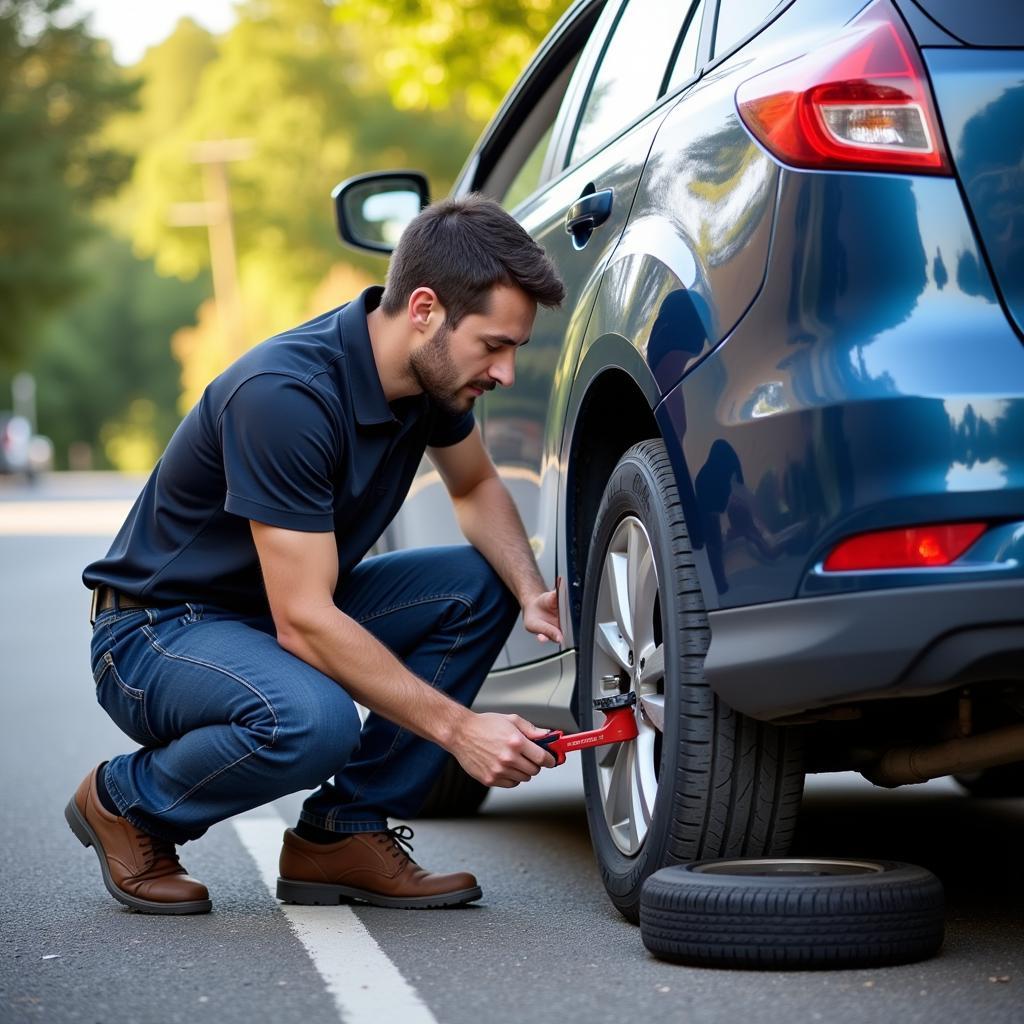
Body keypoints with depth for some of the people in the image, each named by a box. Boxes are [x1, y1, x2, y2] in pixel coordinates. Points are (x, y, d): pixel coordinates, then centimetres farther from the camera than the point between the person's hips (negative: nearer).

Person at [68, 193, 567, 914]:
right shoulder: (286, 395, -31)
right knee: (311, 719, -36)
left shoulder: (431, 370, -7)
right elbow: (303, 622, -31)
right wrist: (457, 728, -29)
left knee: (480, 584, -6)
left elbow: (477, 487, 14)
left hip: (297, 608, 8)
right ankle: (127, 802, -5)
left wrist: (532, 593, -7)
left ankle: (344, 831, -2)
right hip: (157, 630, -8)